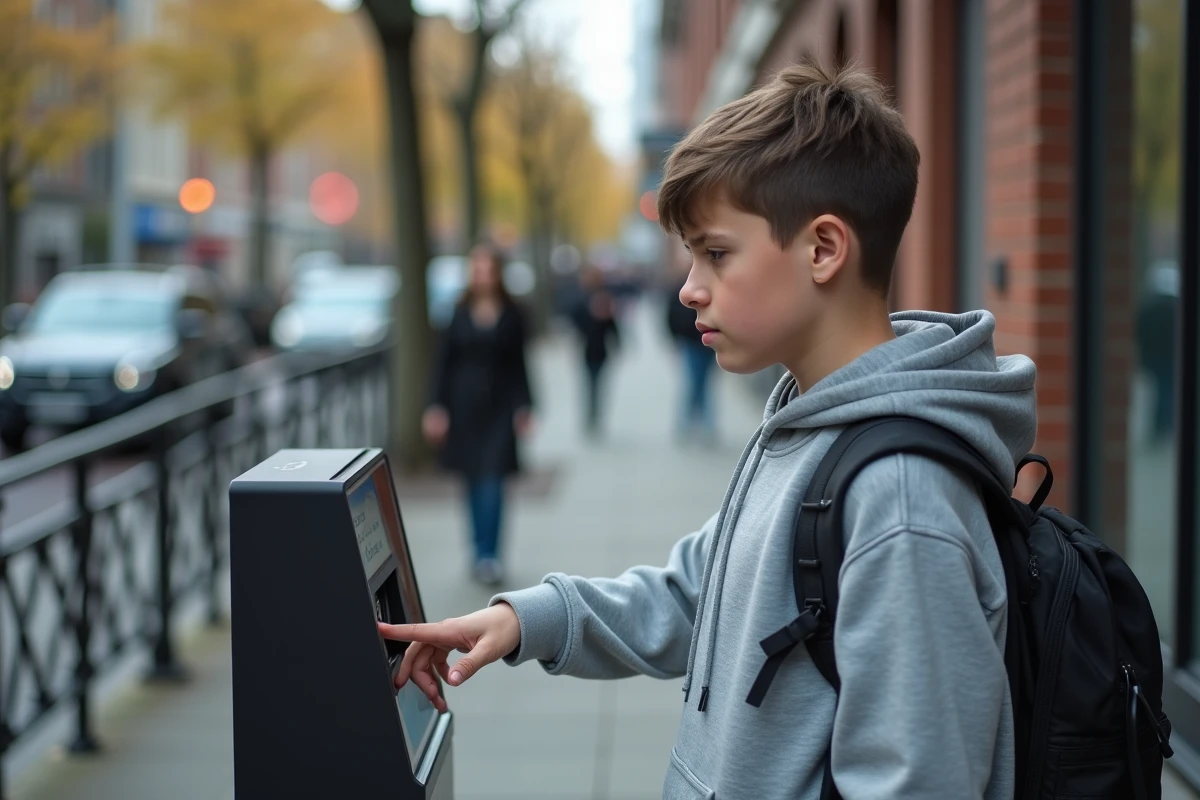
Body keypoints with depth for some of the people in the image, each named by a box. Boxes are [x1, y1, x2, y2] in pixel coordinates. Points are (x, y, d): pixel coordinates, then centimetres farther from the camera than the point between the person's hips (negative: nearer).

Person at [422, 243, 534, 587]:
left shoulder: (511, 315, 2)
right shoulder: (459, 314, 2)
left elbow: (519, 364, 6)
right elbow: (443, 362, 3)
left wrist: (523, 407, 1)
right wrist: (435, 407, -3)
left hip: (499, 406, -1)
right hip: (464, 404, 1)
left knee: (492, 478, -11)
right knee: (473, 480, 8)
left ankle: (488, 555, -11)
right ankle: (482, 553, 19)